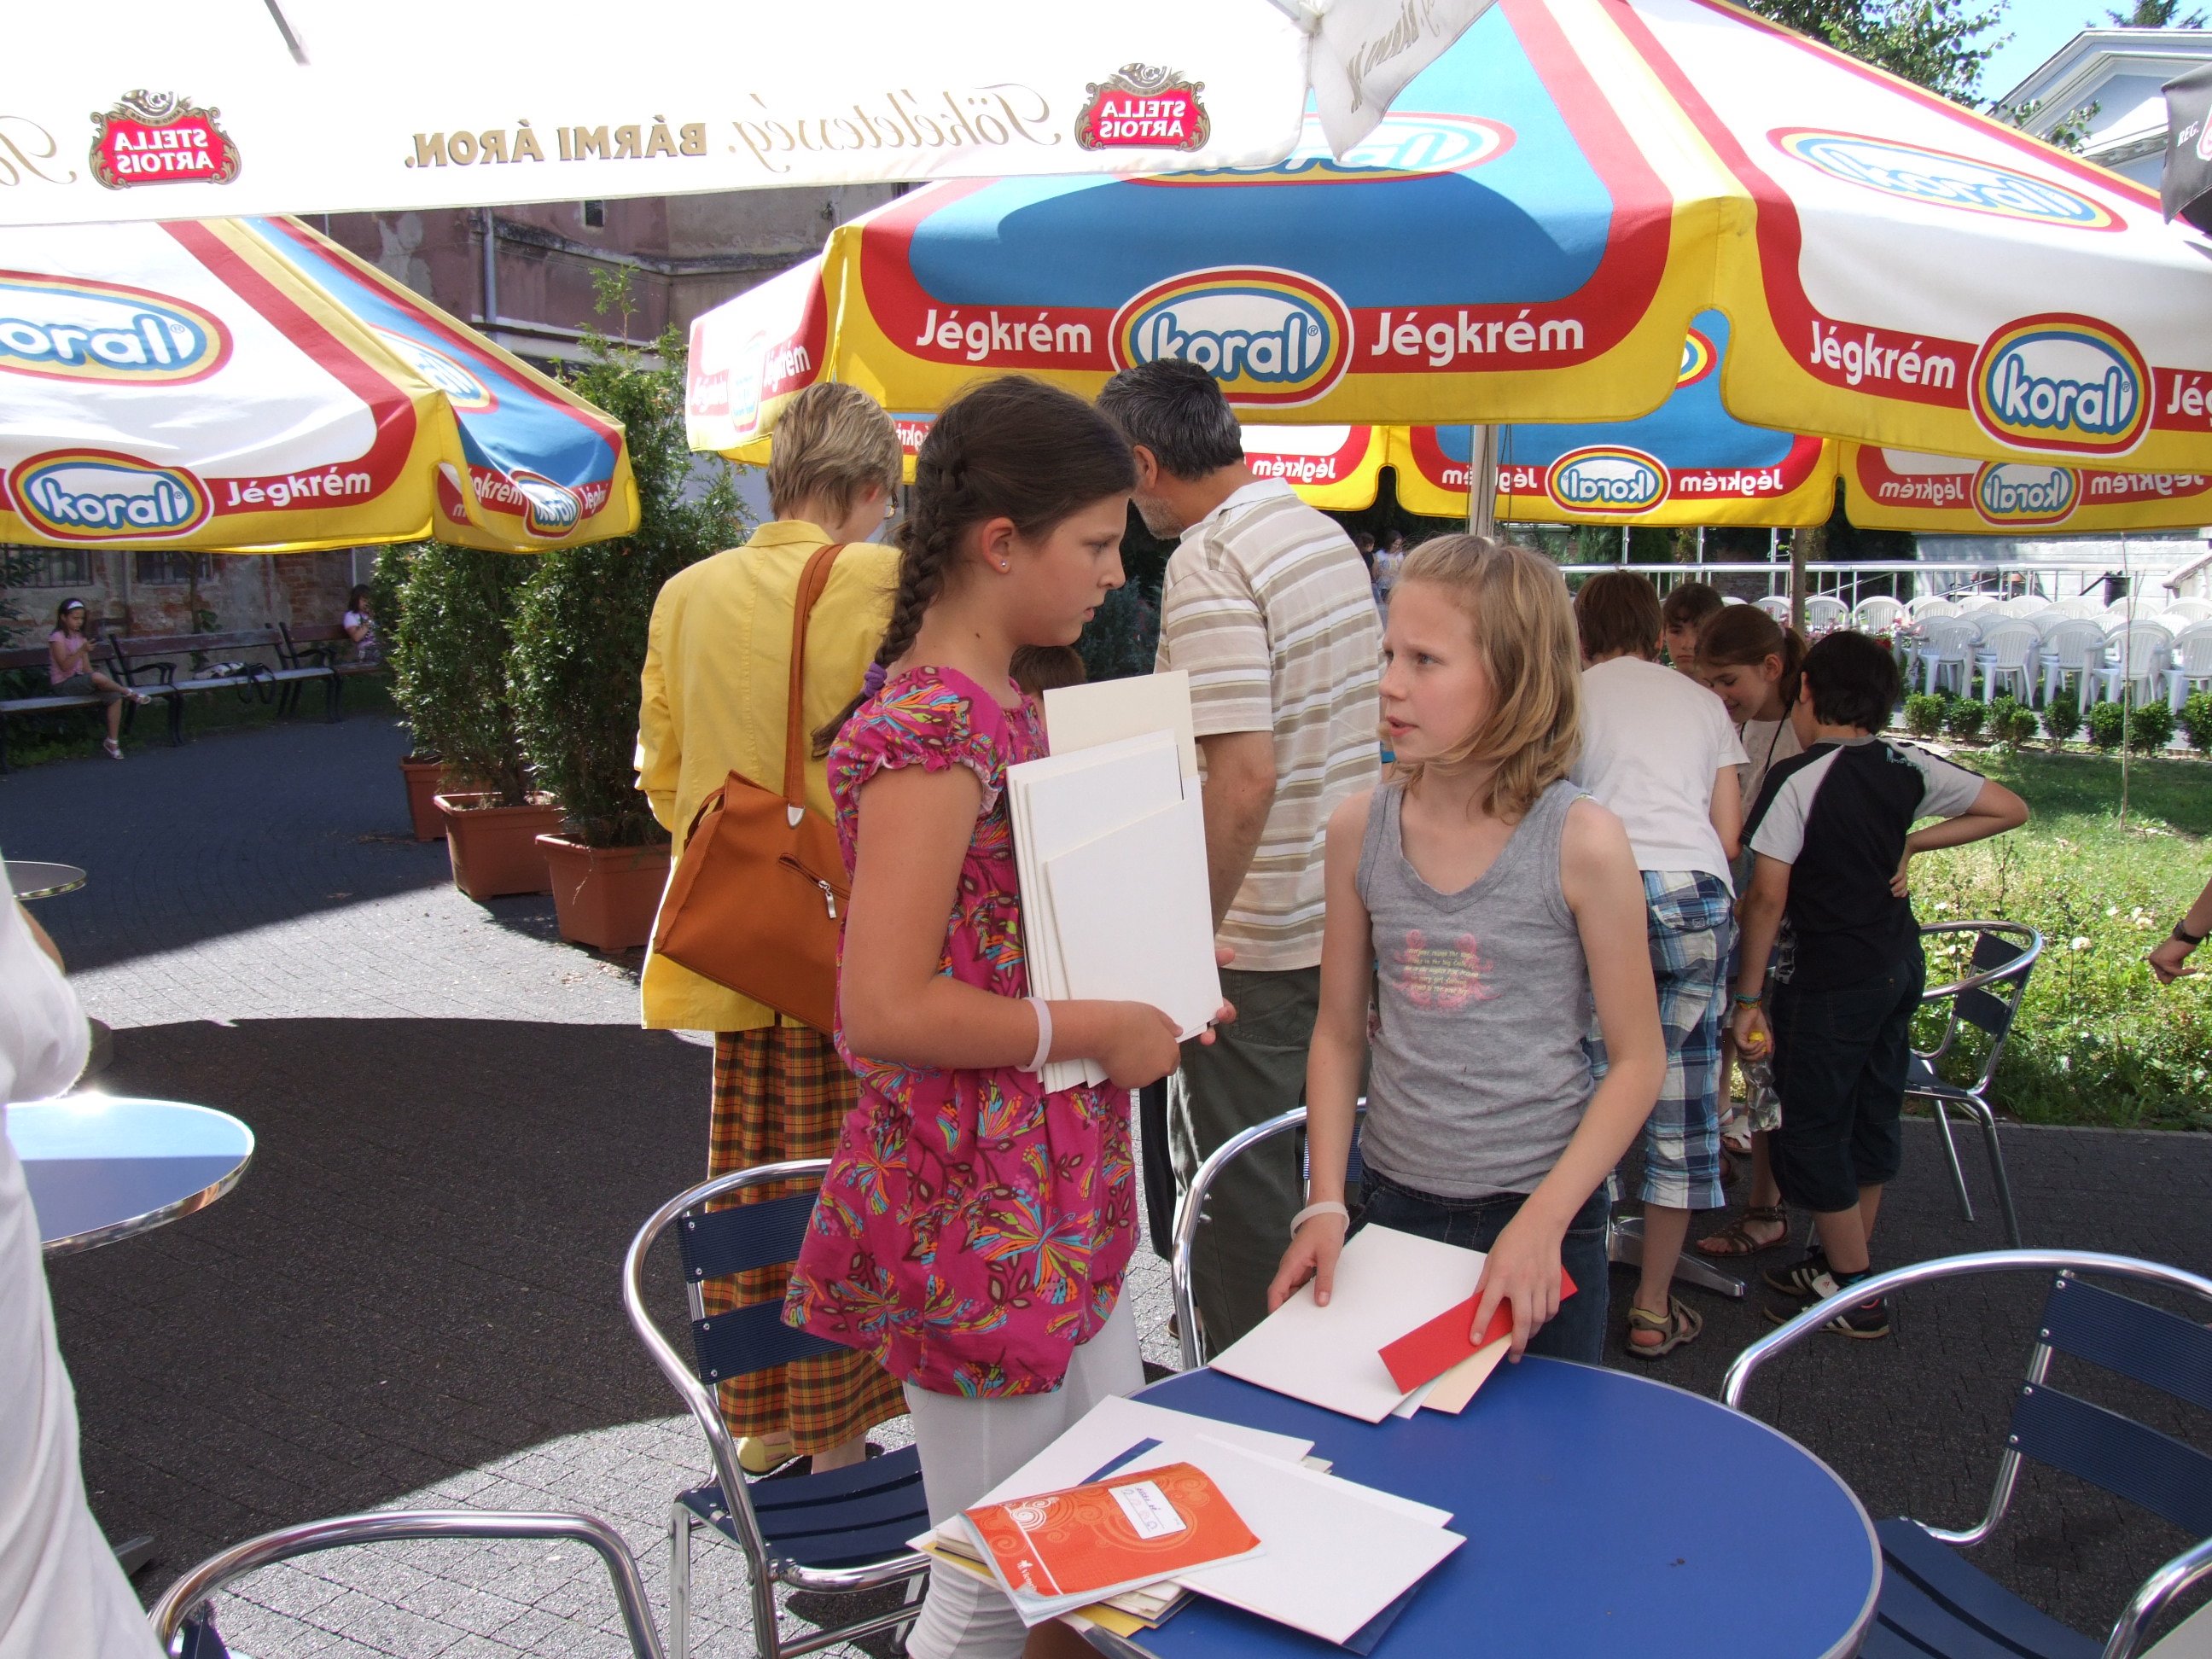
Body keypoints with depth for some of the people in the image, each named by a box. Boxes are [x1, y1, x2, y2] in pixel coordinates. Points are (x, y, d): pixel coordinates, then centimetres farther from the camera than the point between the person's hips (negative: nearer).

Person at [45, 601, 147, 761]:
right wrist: (82, 650, -27)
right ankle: (129, 693, -12)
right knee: (97, 677, -36)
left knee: (115, 697, -14)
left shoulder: (81, 637, 15)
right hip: (63, 685, -8)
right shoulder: (57, 637, -7)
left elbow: (86, 667, 13)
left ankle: (112, 741, -8)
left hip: (81, 682, 8)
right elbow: (64, 666, -19)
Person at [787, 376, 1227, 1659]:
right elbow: (885, 1010, -27)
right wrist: (1104, 1032, -18)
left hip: (1067, 1202, 10)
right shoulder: (928, 734, -21)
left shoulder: (1010, 708, 10)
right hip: (978, 1222, -9)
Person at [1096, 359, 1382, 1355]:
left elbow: (1245, 775, -27)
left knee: (1239, 1191, 5)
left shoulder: (1208, 565, -19)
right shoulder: (1328, 538, 9)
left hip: (1255, 938, -9)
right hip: (1346, 914, 9)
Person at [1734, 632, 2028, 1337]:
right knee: (1871, 1114, 18)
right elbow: (2011, 809, 8)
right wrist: (1910, 843, 6)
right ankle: (1845, 1260, 32)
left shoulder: (1797, 780, -18)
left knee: (1812, 1132, 5)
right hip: (1900, 968, 8)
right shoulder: (1910, 768, 0)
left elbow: (1767, 897, -18)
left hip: (1827, 982, -7)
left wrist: (1749, 996, -12)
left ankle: (1855, 1294, 12)